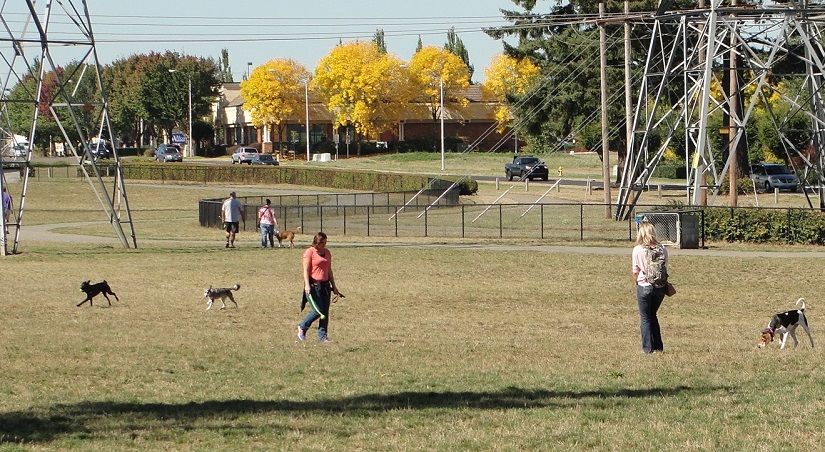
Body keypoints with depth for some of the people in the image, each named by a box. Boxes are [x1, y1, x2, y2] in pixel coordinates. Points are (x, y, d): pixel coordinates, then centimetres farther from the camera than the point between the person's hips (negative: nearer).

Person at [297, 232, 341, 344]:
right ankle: (302, 327, 11)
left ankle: (322, 336, 9)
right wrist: (307, 285, -21)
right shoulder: (309, 252, -5)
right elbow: (306, 270, -10)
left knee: (325, 312, 2)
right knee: (317, 311, -11)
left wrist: (334, 286, 21)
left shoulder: (327, 253, 15)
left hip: (325, 285, 6)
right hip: (313, 285, -6)